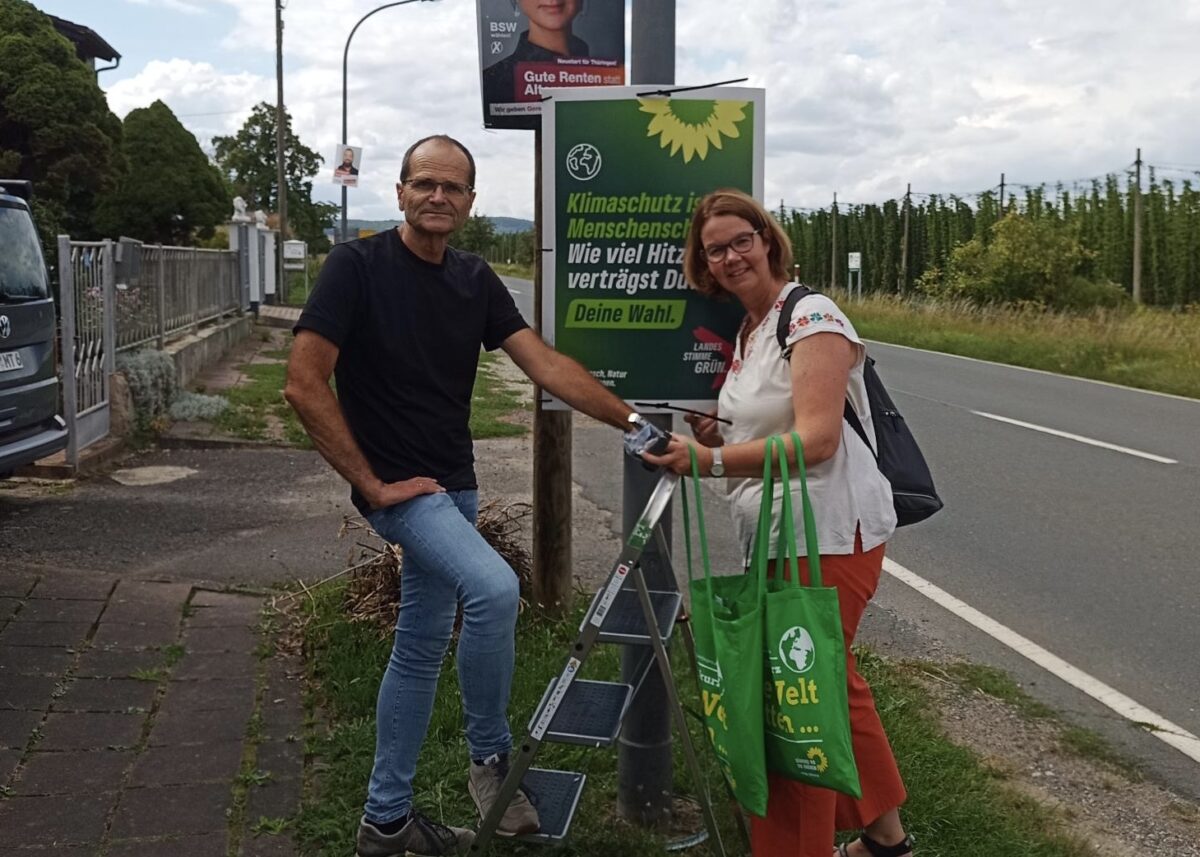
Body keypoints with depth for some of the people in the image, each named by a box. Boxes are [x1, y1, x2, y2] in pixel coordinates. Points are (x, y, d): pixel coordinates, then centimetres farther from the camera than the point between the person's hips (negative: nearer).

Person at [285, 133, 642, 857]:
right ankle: (493, 758, -5)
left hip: (453, 485, 7)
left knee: (421, 648, 13)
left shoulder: (475, 280, 6)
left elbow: (546, 364, 0)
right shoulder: (358, 266, -12)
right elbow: (305, 385, -15)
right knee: (494, 588, -28)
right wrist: (371, 484, -16)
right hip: (398, 486, -7)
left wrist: (631, 419, -9)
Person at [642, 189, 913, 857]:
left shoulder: (812, 317, -12)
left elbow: (816, 439, -23)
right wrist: (715, 437, 6)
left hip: (828, 537, -10)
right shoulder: (747, 333, 16)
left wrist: (710, 460, -26)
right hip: (777, 538, 10)